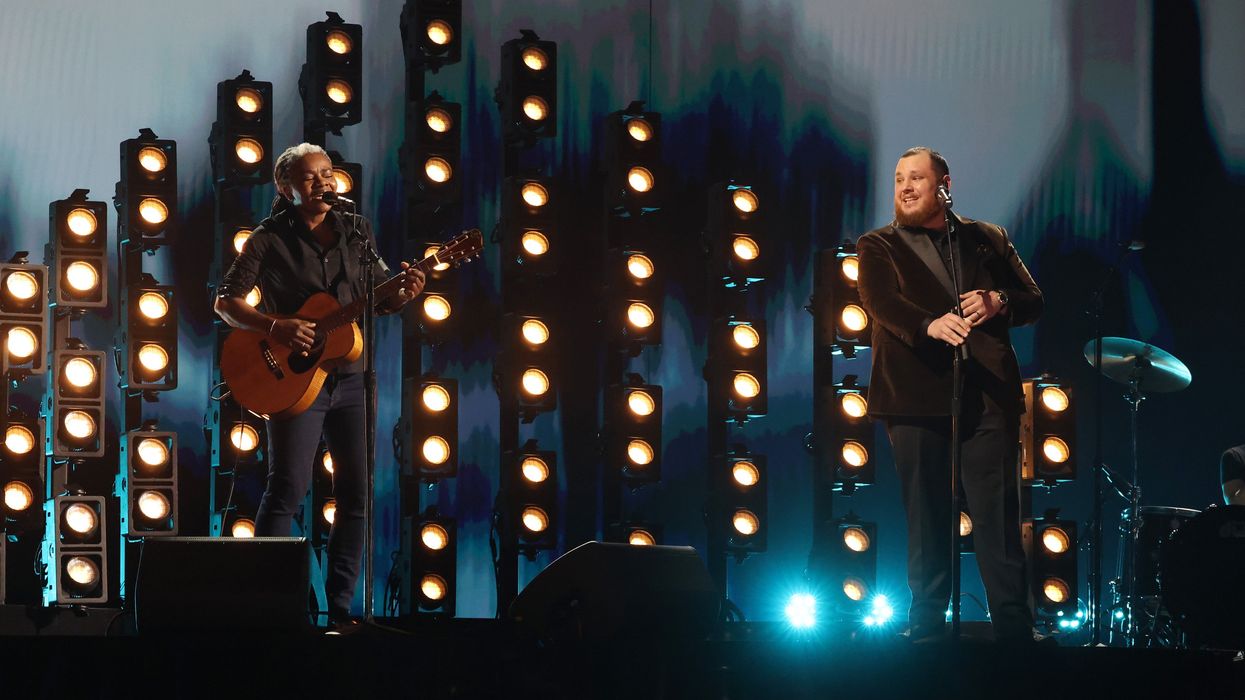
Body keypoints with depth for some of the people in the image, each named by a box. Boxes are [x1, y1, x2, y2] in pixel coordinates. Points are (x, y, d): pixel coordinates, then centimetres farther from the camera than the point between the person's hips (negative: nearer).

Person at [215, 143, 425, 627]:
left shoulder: (356, 231, 10)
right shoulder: (271, 239, -3)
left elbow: (379, 300, 15)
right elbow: (225, 301, -4)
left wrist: (404, 293, -7)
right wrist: (274, 327, -19)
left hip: (352, 376, 5)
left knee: (357, 493, 3)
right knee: (287, 488, -12)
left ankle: (340, 607, 10)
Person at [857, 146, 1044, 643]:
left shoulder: (987, 240, 18)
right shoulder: (878, 248, 11)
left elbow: (1033, 301, 16)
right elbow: (882, 303, -9)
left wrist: (998, 303, -7)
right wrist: (931, 325, -29)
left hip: (987, 395, 1)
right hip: (916, 397, -1)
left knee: (999, 520, -5)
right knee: (926, 523, 1)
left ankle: (1016, 635, -5)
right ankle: (926, 630, 9)